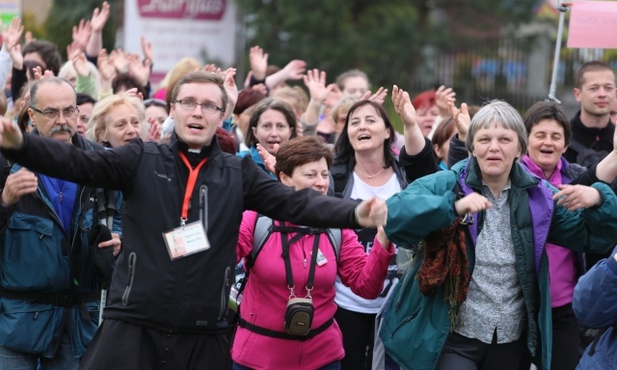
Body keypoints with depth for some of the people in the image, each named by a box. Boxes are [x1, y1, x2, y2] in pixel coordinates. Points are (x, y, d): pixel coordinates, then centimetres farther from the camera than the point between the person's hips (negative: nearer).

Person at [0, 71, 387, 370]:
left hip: (204, 334, 2)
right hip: (132, 327, -1)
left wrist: (355, 213, -19)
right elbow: (79, 163, -8)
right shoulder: (142, 159, 3)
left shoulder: (239, 173, 7)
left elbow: (297, 203, -2)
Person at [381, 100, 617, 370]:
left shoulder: (537, 196, 4)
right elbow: (394, 215, -23)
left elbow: (594, 236, 9)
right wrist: (453, 206, -37)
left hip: (512, 342, 4)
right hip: (453, 339, -4)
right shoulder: (446, 184, -6)